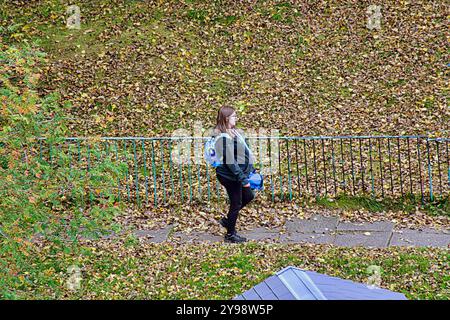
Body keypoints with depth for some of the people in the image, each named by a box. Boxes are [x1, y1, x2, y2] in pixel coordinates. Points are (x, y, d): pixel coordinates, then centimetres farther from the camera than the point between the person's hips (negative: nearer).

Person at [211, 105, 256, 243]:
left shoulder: (235, 132, 8)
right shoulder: (223, 137, -23)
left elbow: (244, 152, 15)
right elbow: (229, 160, -25)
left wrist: (251, 169, 15)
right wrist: (243, 178, -24)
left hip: (237, 174, 10)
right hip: (229, 175, -10)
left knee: (248, 196, 19)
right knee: (236, 203, 3)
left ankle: (227, 220, 32)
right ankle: (230, 234, 21)